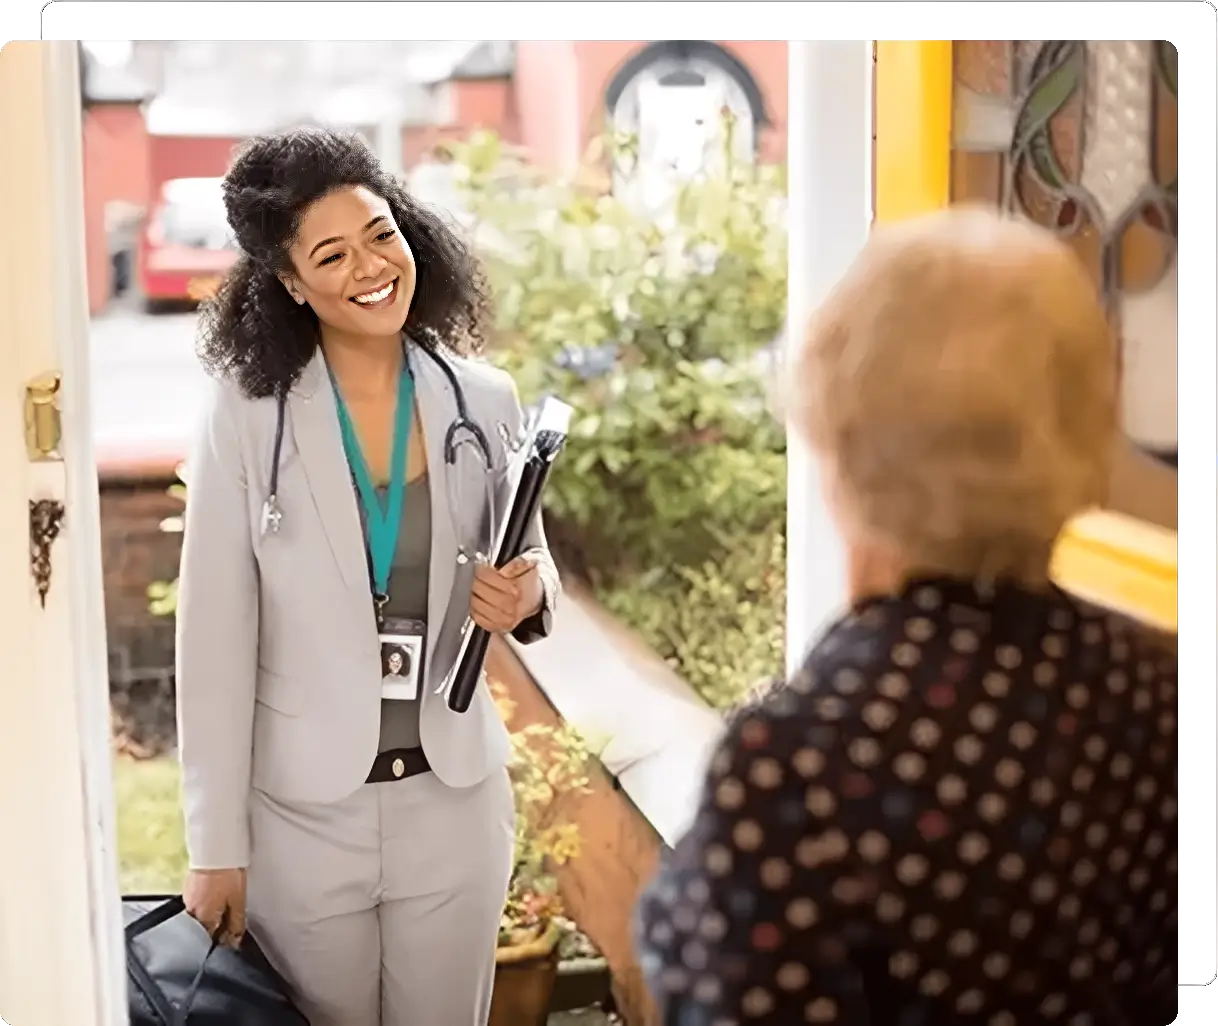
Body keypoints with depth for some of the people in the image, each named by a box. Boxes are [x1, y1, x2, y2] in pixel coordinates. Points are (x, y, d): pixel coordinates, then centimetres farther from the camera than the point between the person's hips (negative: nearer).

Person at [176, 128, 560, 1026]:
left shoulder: (485, 402, -3)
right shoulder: (248, 418, -11)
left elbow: (532, 570, 10)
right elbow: (215, 642, -8)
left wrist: (527, 599, -14)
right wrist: (217, 844, -7)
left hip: (455, 799, 2)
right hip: (302, 812, -2)